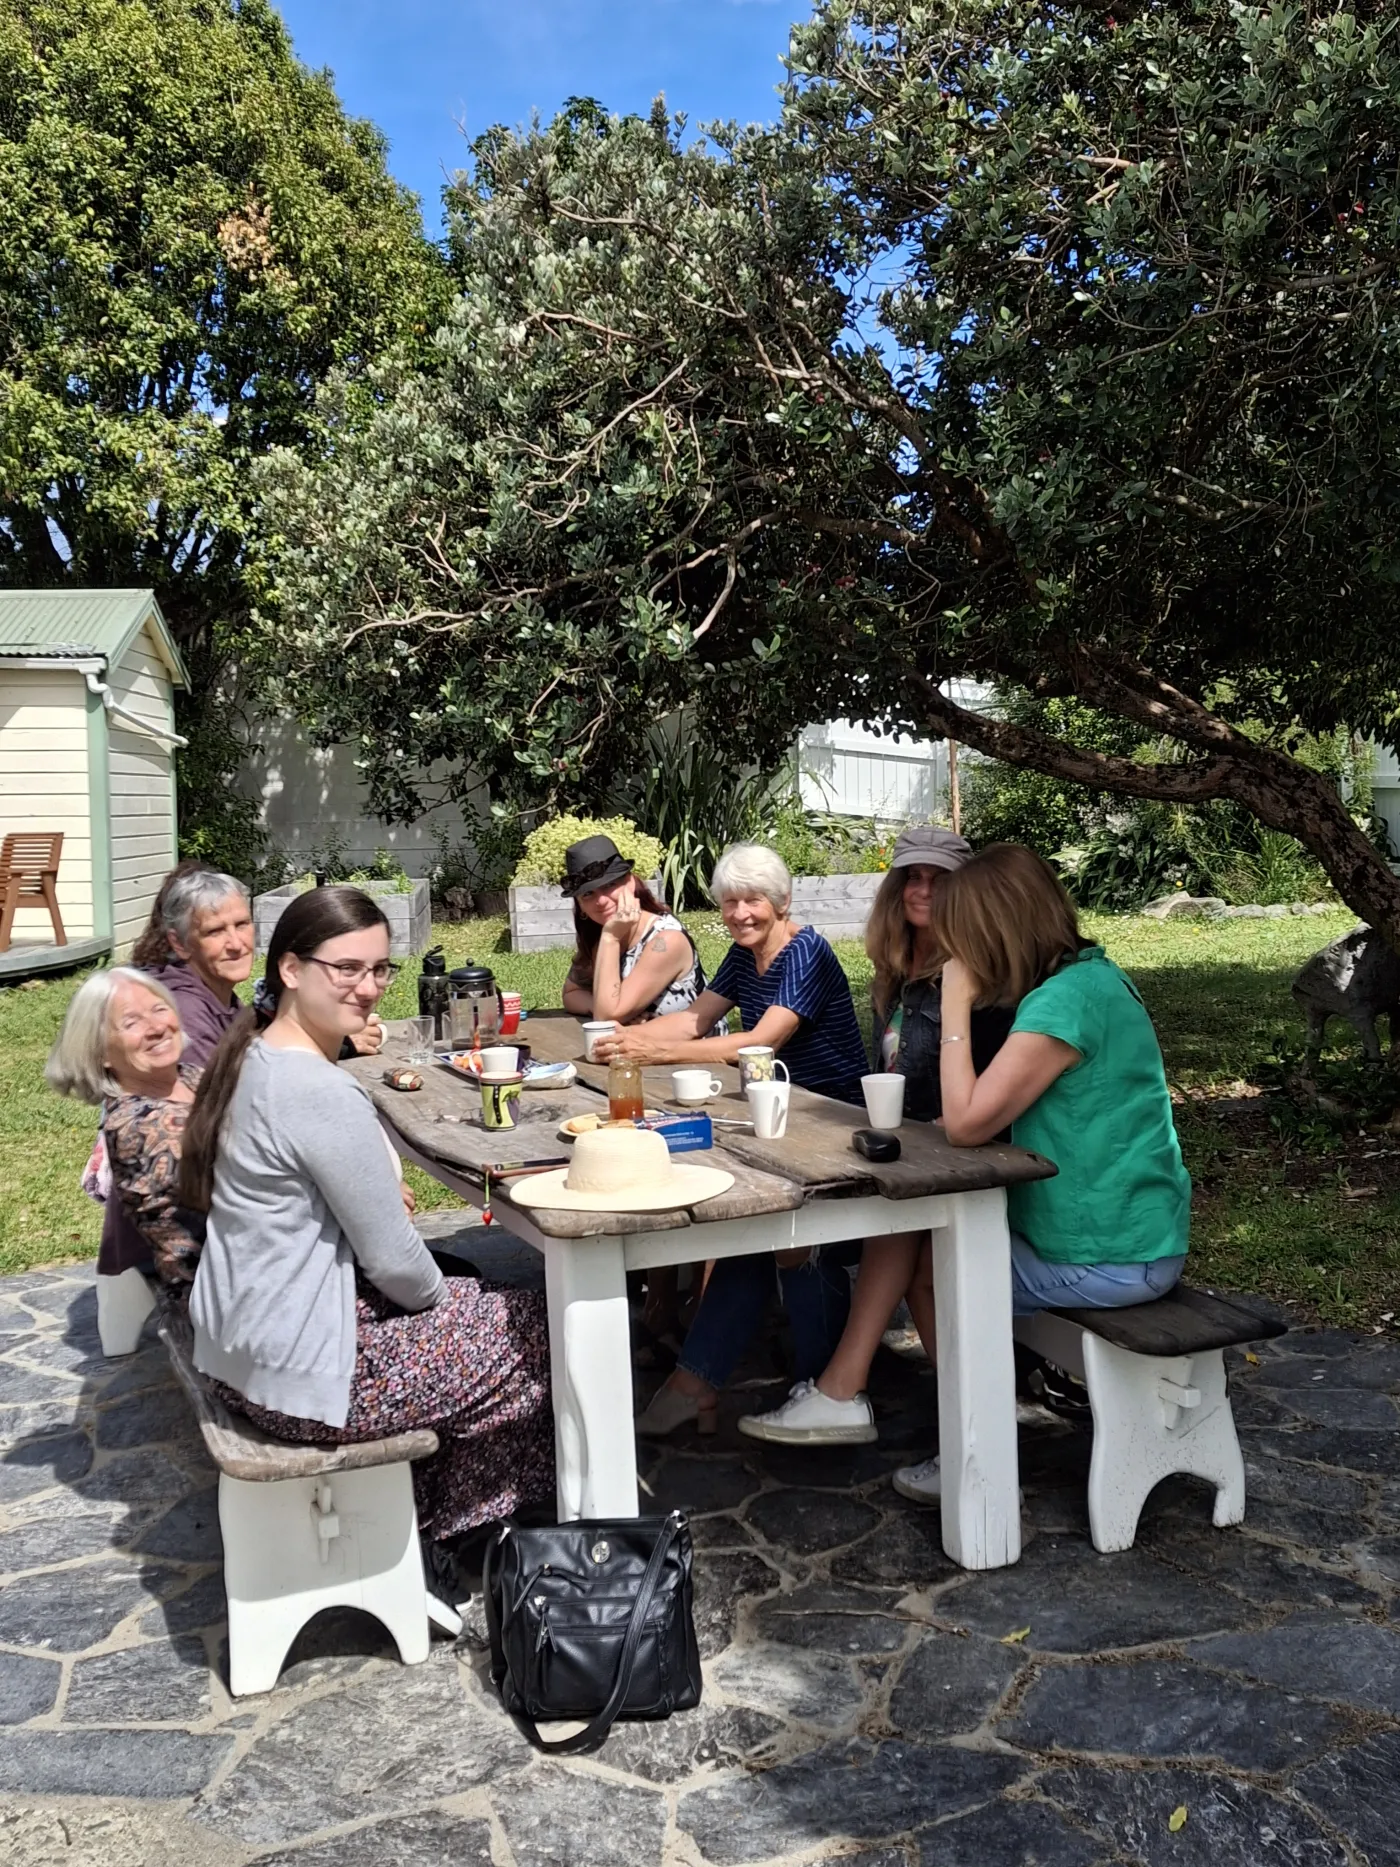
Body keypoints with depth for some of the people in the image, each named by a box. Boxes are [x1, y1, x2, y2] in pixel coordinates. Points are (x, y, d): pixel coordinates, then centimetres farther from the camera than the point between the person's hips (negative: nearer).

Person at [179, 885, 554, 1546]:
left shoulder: (252, 1058, 2)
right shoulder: (323, 1094, -27)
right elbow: (393, 1261, -20)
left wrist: (380, 1193, 5)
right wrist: (440, 1293, -1)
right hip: (302, 1375, -9)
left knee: (475, 1296, 24)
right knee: (542, 1327, 6)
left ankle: (435, 1509, 33)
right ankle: (457, 1525, 28)